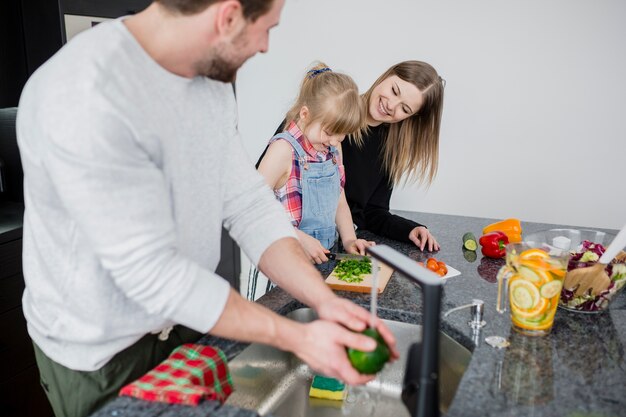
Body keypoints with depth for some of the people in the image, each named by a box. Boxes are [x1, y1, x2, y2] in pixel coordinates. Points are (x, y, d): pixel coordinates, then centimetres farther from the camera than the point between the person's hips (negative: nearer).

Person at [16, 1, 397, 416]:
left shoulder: (211, 83, -5)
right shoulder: (86, 98, -31)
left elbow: (248, 203, -7)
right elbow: (151, 273, -30)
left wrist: (323, 299, -18)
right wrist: (297, 337, -27)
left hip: (185, 319, 7)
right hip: (100, 355, -6)